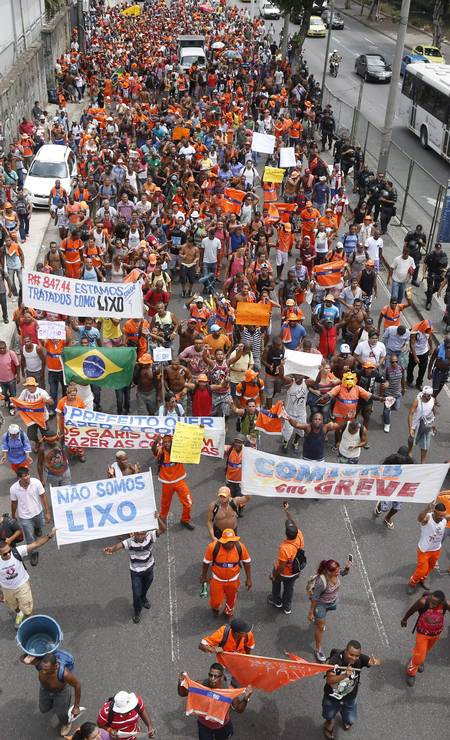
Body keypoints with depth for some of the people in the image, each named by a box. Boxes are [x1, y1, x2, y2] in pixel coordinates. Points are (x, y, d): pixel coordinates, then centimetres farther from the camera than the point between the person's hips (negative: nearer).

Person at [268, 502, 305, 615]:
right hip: (295, 572, 4)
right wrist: (287, 511, -2)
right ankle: (287, 607, 47)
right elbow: (294, 523, -10)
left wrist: (273, 575, -14)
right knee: (289, 589, 27)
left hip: (283, 573, -4)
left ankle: (277, 601, 52)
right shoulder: (300, 536, -28)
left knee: (276, 583, 28)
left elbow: (281, 567, -31)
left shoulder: (285, 548, -43)